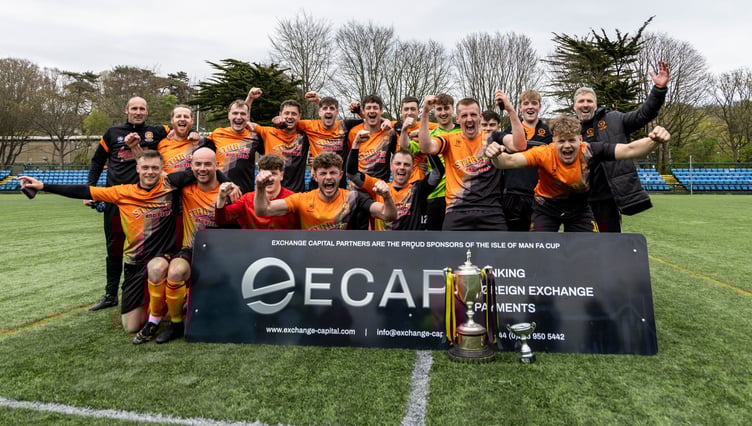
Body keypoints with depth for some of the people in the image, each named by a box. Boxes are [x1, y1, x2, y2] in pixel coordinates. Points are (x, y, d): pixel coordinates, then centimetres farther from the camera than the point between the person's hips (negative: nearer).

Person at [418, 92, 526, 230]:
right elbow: (426, 148, -9)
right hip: (457, 213, 0)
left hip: (491, 212, 0)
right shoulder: (450, 141, 9)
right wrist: (425, 113, -18)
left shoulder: (493, 138, 8)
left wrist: (510, 109, -17)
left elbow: (519, 145, -9)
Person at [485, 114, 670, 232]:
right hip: (547, 209, -2)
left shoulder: (590, 151, -24)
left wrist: (653, 141, -50)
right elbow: (511, 160, -40)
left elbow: (629, 150, -30)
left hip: (579, 209, 2)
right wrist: (496, 157, -63)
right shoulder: (544, 153, -28)